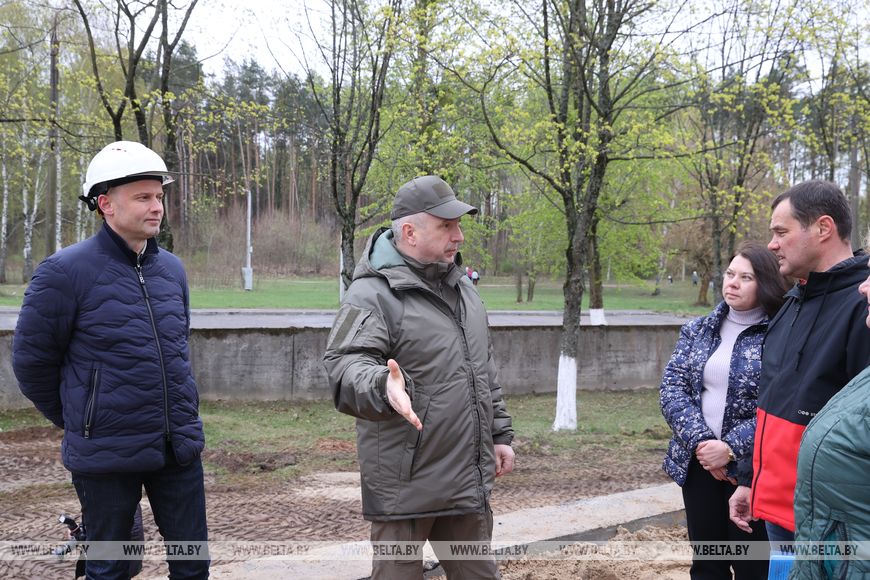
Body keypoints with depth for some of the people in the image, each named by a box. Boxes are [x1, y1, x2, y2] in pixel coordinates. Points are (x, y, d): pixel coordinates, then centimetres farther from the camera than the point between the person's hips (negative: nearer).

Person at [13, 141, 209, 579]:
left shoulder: (172, 270, 7)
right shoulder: (66, 272, -11)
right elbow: (32, 359, -3)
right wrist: (75, 421, 7)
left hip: (178, 445, 5)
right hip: (107, 457, -5)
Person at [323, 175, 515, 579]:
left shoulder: (459, 287, 13)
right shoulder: (373, 295, -13)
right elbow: (345, 367, -28)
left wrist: (500, 434, 19)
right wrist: (383, 388, -48)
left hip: (468, 481, 8)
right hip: (406, 485, -7)